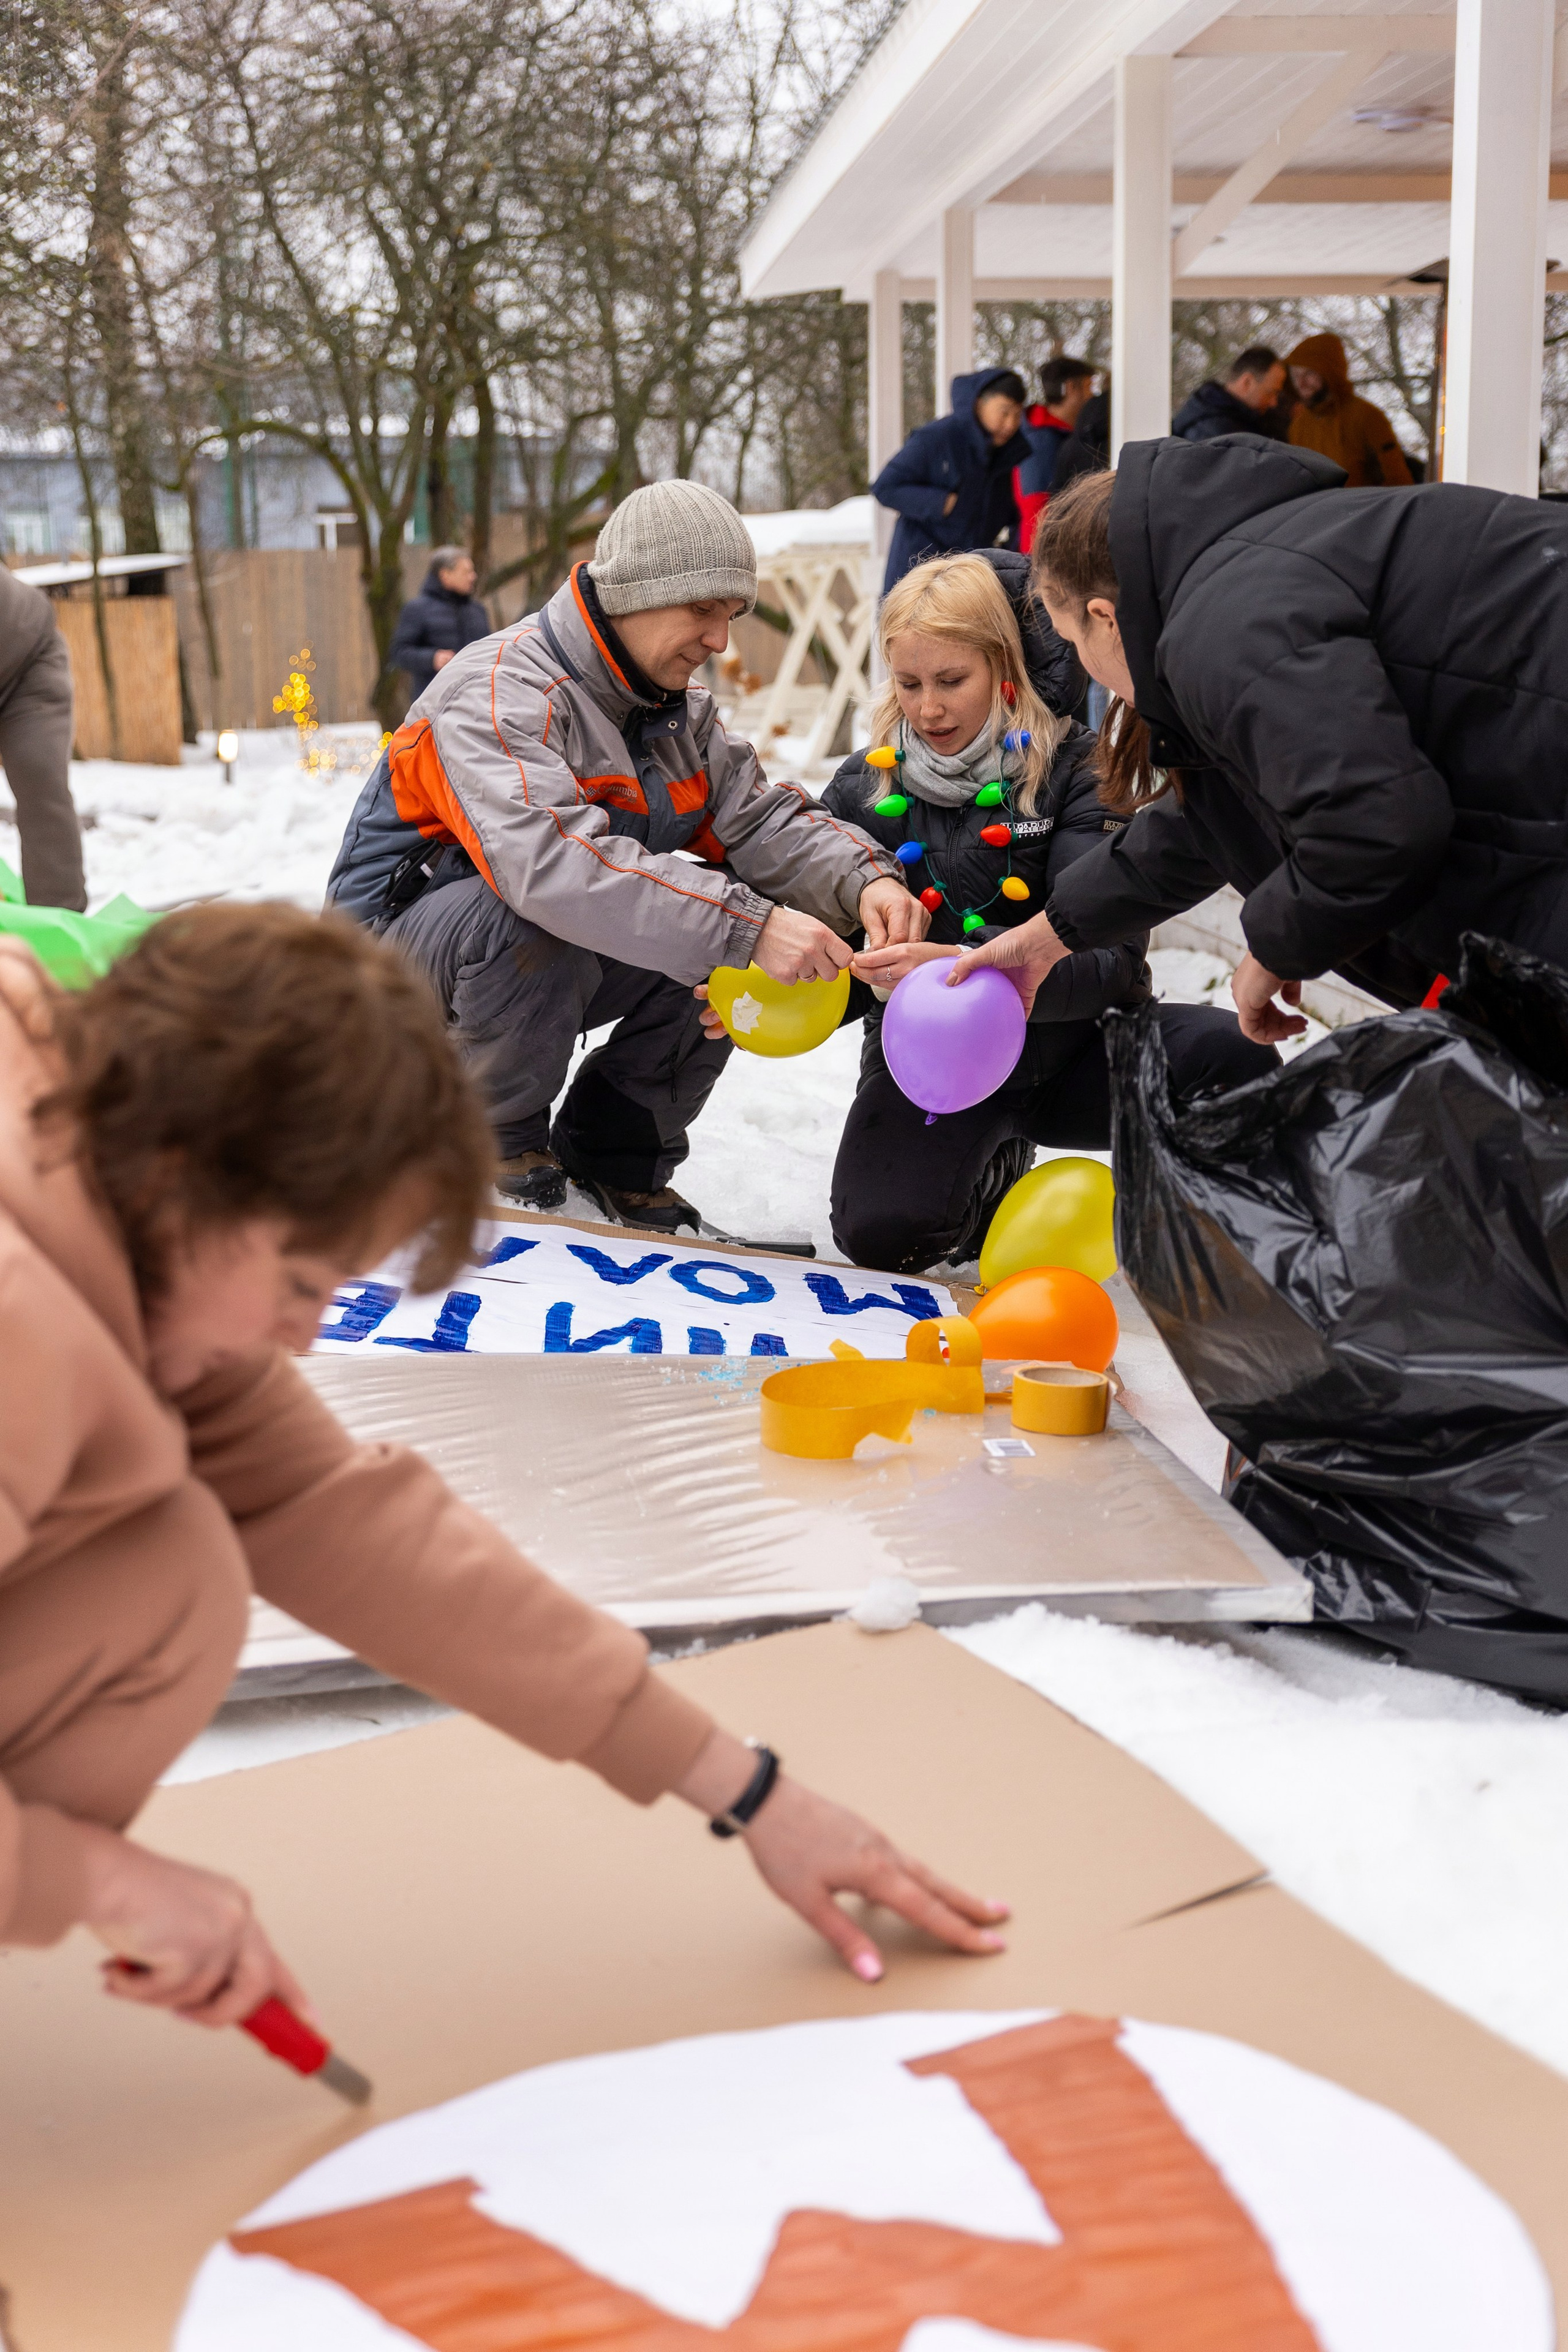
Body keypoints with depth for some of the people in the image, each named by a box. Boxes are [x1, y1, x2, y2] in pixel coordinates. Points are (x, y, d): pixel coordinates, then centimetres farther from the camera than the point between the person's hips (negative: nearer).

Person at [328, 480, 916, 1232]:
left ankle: (615, 1150, 4)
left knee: (742, 913, -11)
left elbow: (760, 817, -3)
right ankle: (498, 1143, -11)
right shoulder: (499, 692, -25)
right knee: (534, 922, -38)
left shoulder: (677, 708, 4)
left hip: (558, 971, 8)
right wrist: (745, 927, -47)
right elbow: (552, 861, -42)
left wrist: (863, 881, -26)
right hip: (404, 938, -7)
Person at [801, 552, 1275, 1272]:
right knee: (878, 1229, -28)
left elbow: (1108, 960, -20)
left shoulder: (1074, 770, -8)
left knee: (1229, 1053, -31)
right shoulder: (865, 788, 2)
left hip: (1063, 1047, -1)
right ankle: (987, 1171, 9)